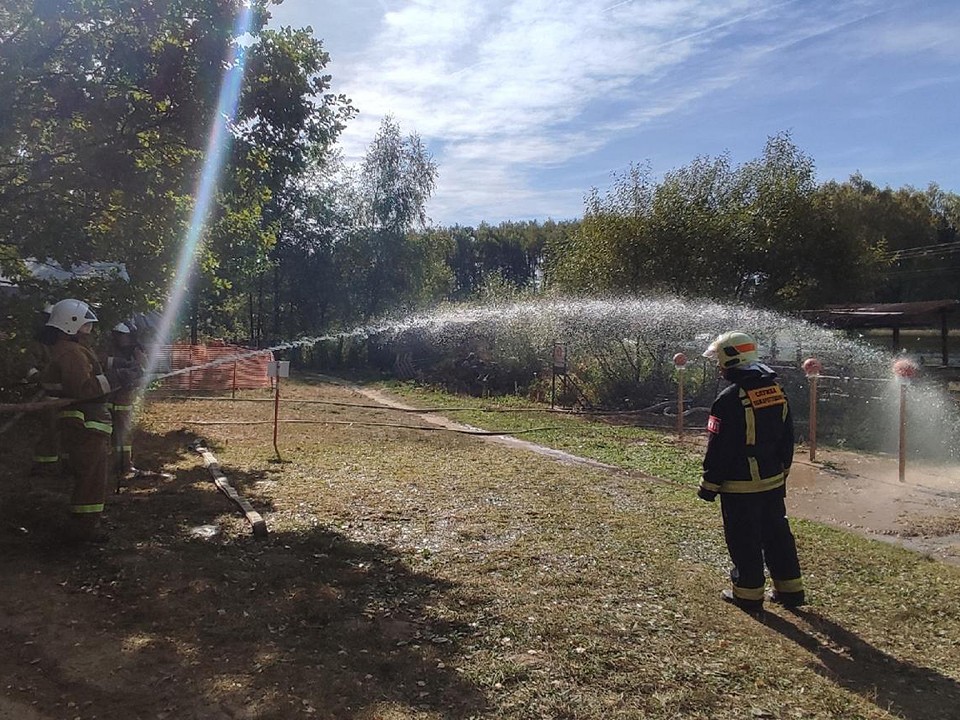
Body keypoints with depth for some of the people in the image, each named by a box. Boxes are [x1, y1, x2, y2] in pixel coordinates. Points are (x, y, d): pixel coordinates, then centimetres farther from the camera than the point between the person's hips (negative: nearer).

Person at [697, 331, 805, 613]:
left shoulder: (729, 399, -19)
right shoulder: (777, 391, 5)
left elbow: (718, 448, -17)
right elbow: (787, 437, 14)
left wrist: (709, 484, -8)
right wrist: (782, 469, 24)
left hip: (740, 486, -7)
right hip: (773, 480, 7)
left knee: (744, 539, 5)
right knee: (777, 533, 17)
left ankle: (748, 594, 15)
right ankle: (790, 589, 26)